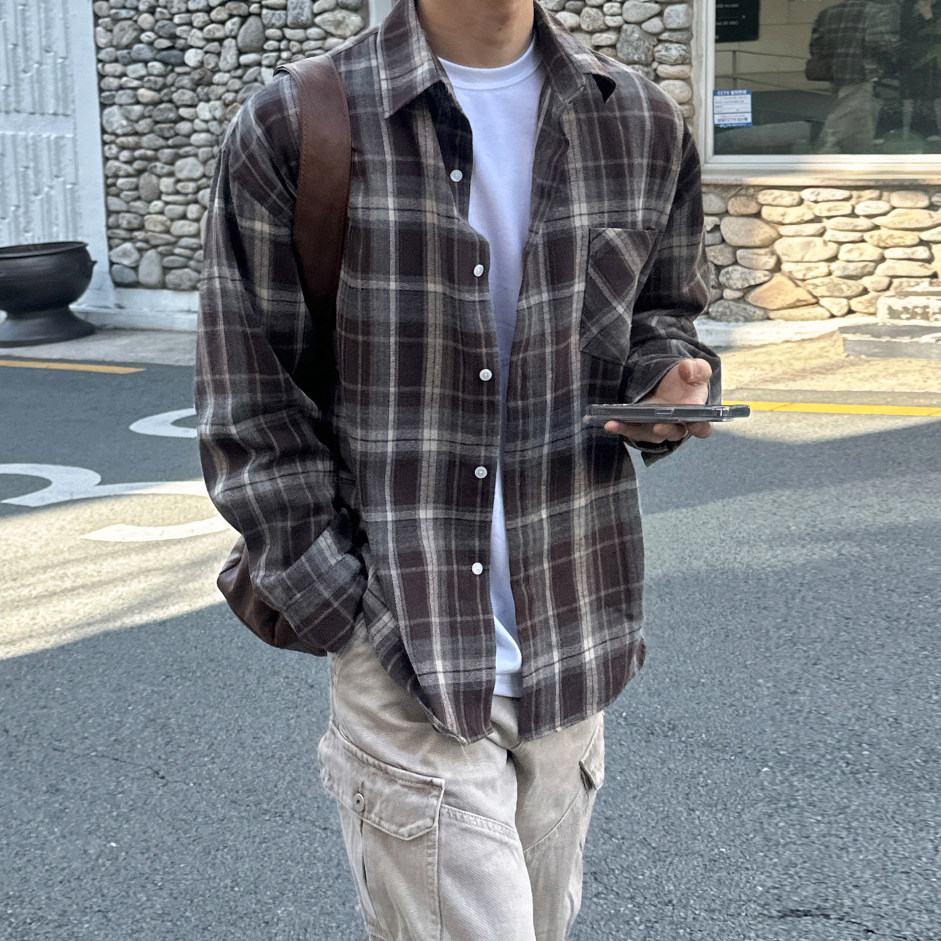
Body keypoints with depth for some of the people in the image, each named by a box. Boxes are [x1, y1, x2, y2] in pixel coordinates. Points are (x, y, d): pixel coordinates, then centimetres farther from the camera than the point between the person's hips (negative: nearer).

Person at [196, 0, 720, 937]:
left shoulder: (643, 126, 6)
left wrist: (670, 385, -5)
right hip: (403, 657, -4)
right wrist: (349, 620, -10)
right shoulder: (289, 130, -6)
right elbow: (249, 416, -4)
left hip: (568, 650, 5)